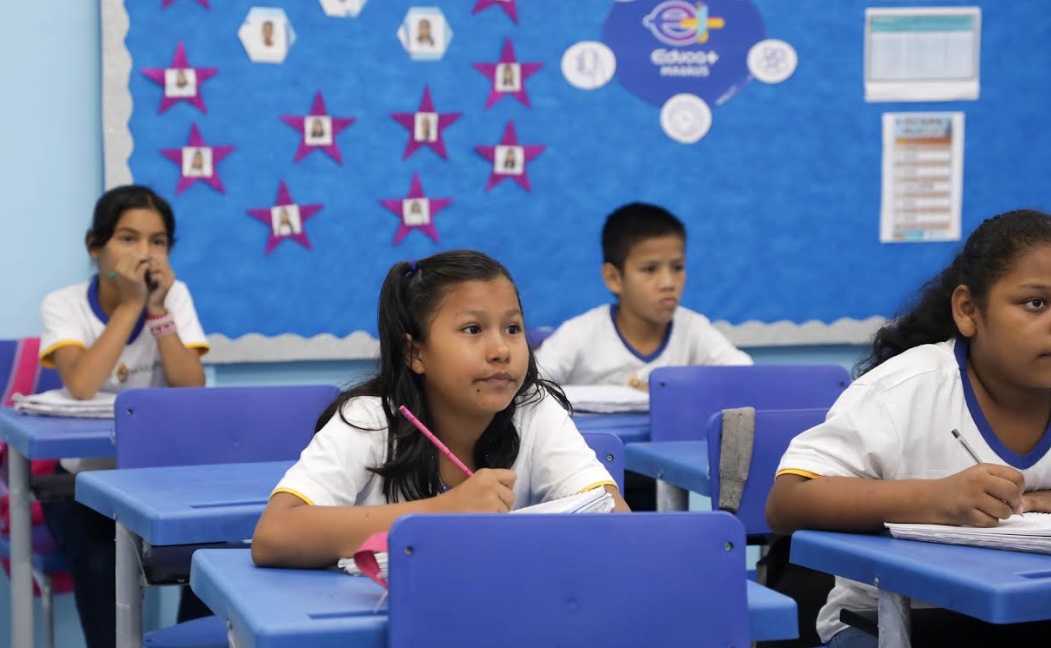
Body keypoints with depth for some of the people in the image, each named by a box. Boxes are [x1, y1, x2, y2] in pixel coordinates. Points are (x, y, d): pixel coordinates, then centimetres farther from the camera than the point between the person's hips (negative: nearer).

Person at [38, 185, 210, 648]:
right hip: (86, 480, -2)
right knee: (98, 561, -30)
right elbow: (81, 387, -27)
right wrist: (130, 305, -22)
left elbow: (193, 392, -14)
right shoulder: (64, 305, -8)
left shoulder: (175, 296, -2)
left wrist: (157, 309, -19)